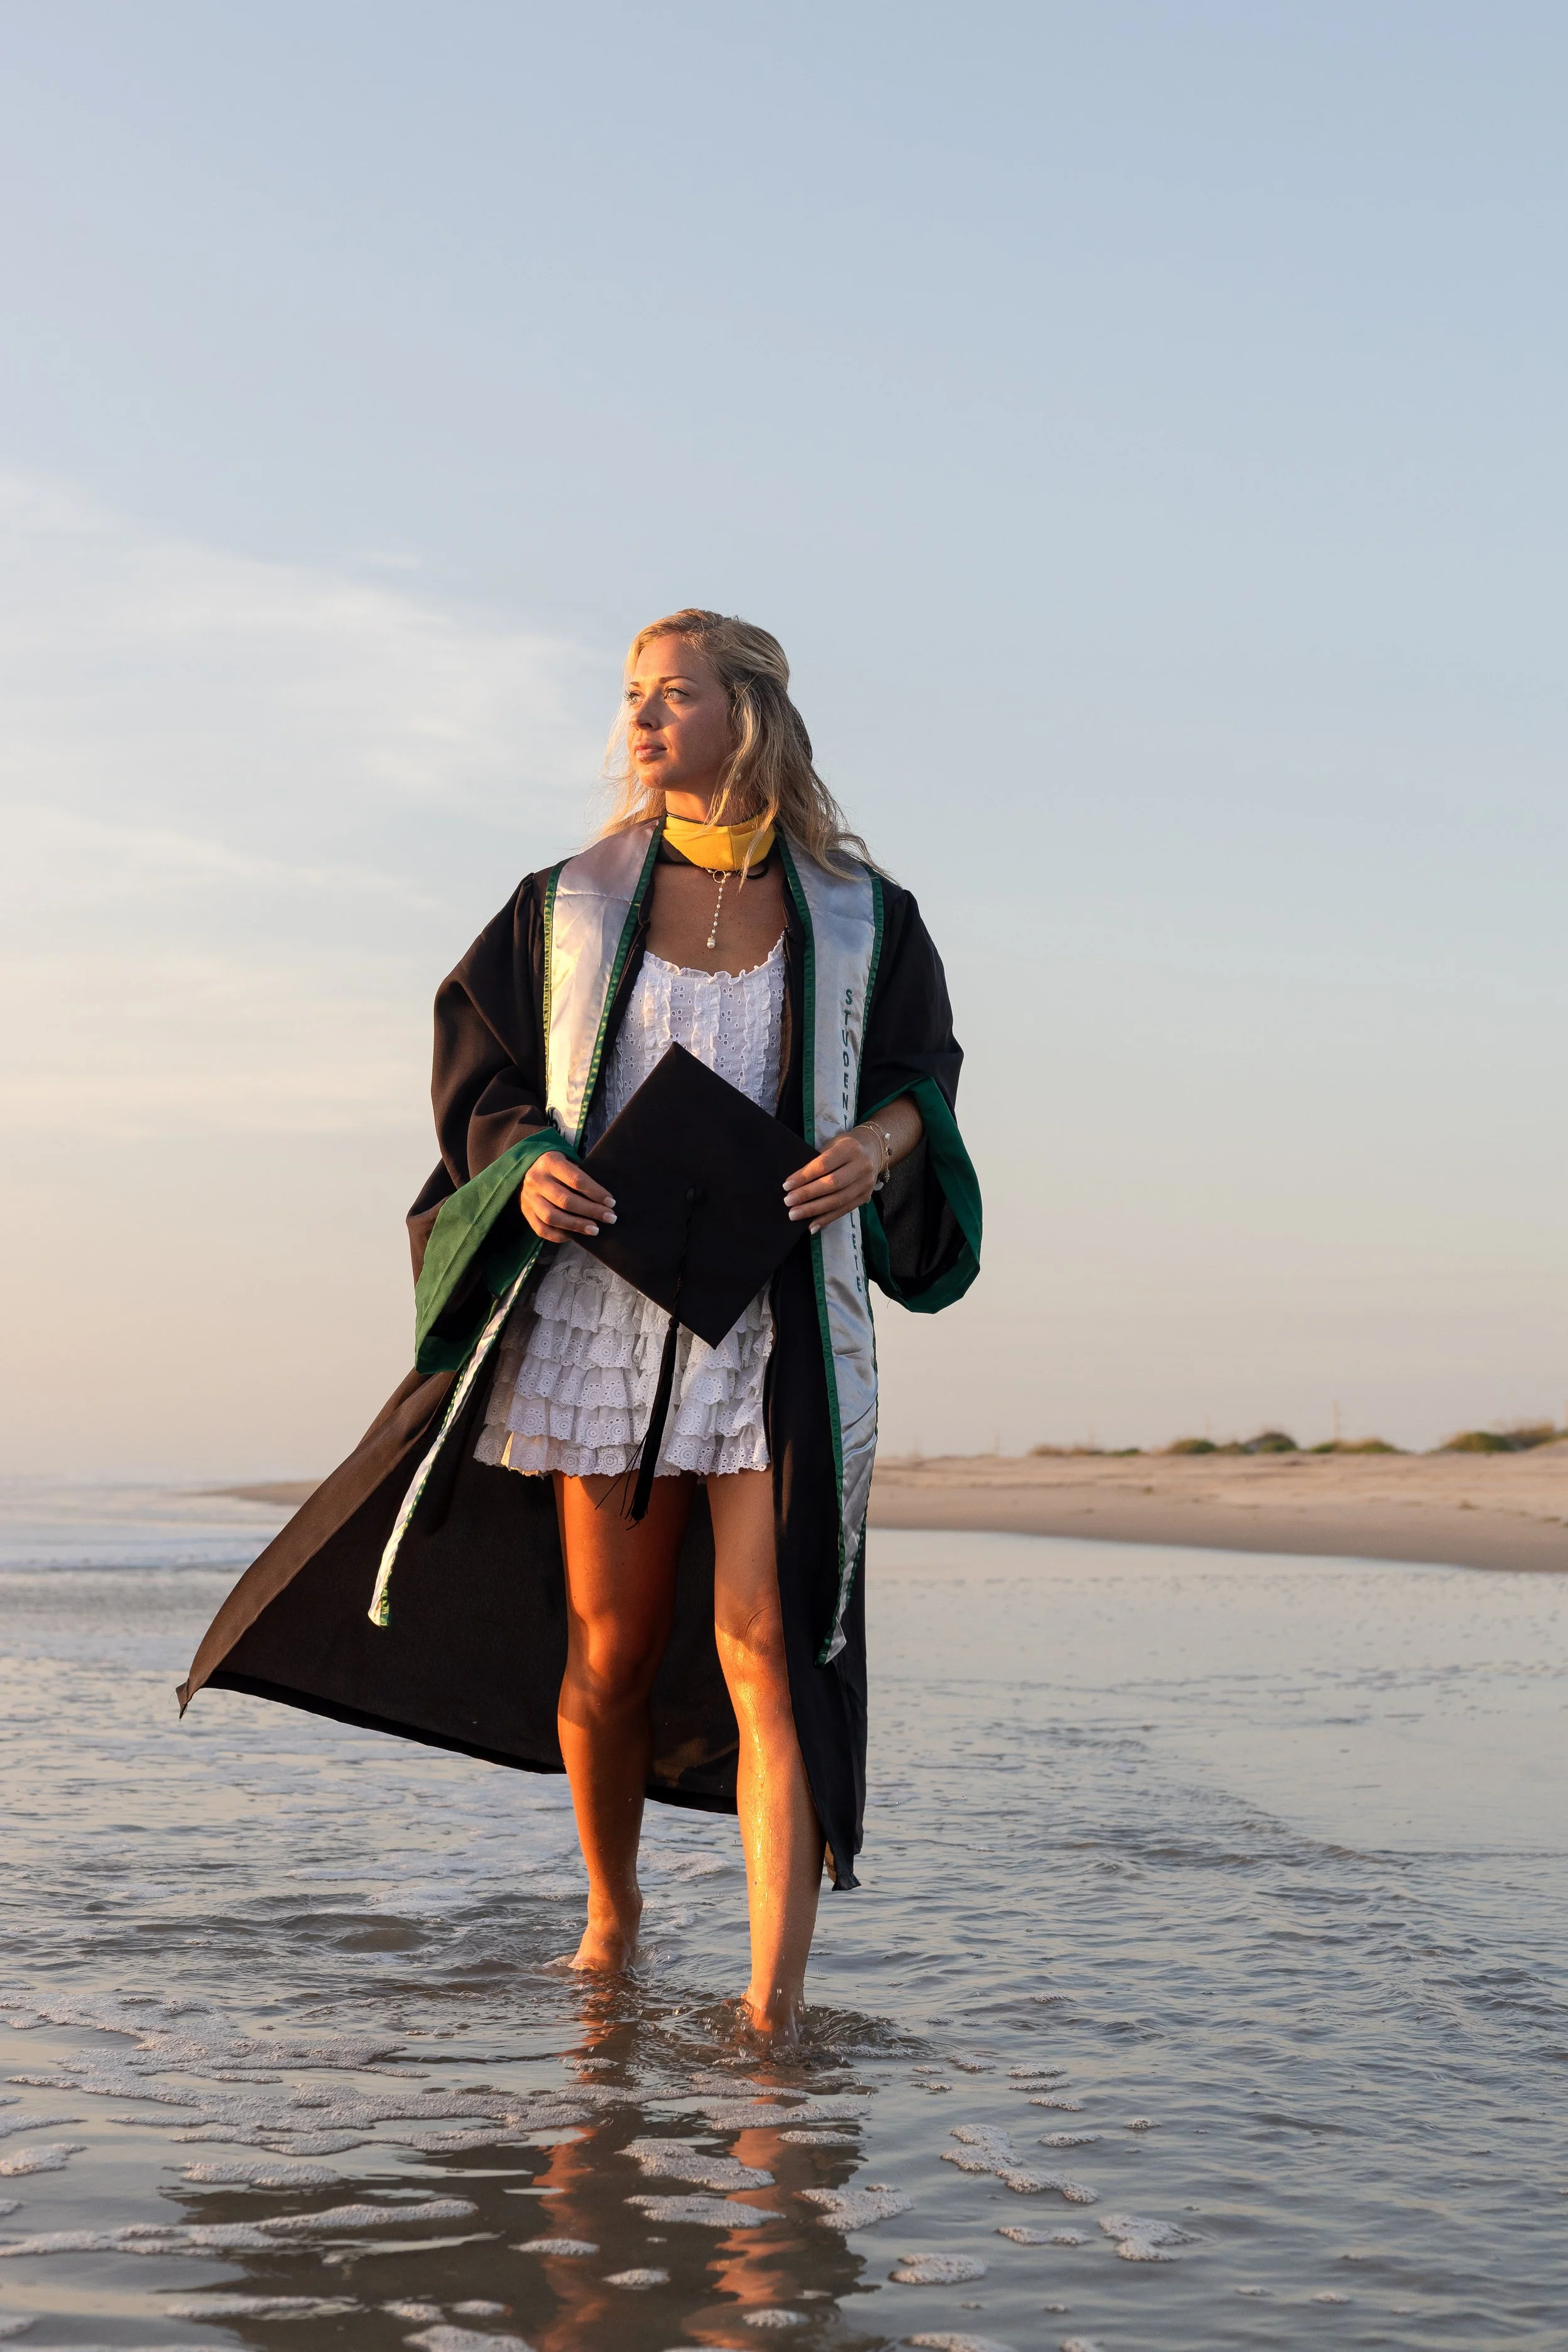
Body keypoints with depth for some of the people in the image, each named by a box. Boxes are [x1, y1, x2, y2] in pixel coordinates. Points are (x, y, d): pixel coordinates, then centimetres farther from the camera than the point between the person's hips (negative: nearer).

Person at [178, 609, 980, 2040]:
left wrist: (875, 1145, -10)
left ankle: (776, 2003, -13)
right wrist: (531, 1165, -10)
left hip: (784, 1316, -2)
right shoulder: (572, 904, 8)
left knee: (766, 1643, -12)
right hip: (605, 1306, 2)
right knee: (610, 1649, 8)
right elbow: (481, 1069, 12)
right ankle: (611, 1909, 34)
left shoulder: (857, 915, 6)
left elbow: (921, 1071, 13)